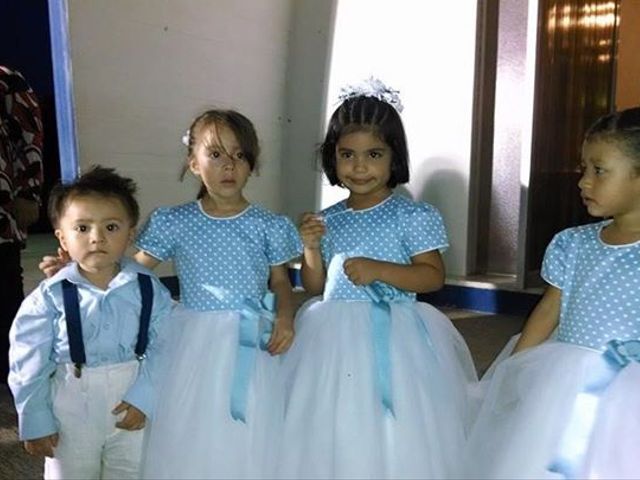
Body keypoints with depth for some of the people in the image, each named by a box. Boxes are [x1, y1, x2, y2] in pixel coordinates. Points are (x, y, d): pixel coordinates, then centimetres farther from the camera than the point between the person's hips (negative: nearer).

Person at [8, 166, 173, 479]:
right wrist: (36, 422, -4)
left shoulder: (149, 290, -11)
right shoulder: (50, 297, -14)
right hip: (72, 411, -1)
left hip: (131, 406, 1)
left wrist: (144, 397, -16)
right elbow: (28, 365, -8)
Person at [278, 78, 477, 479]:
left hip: (392, 343, -4)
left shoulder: (412, 216, -6)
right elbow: (315, 288, 10)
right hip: (334, 343, 4)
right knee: (333, 439, 12)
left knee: (393, 440, 2)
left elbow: (434, 276, -9)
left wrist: (380, 270, -20)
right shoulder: (327, 220, 7)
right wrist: (311, 249, -7)